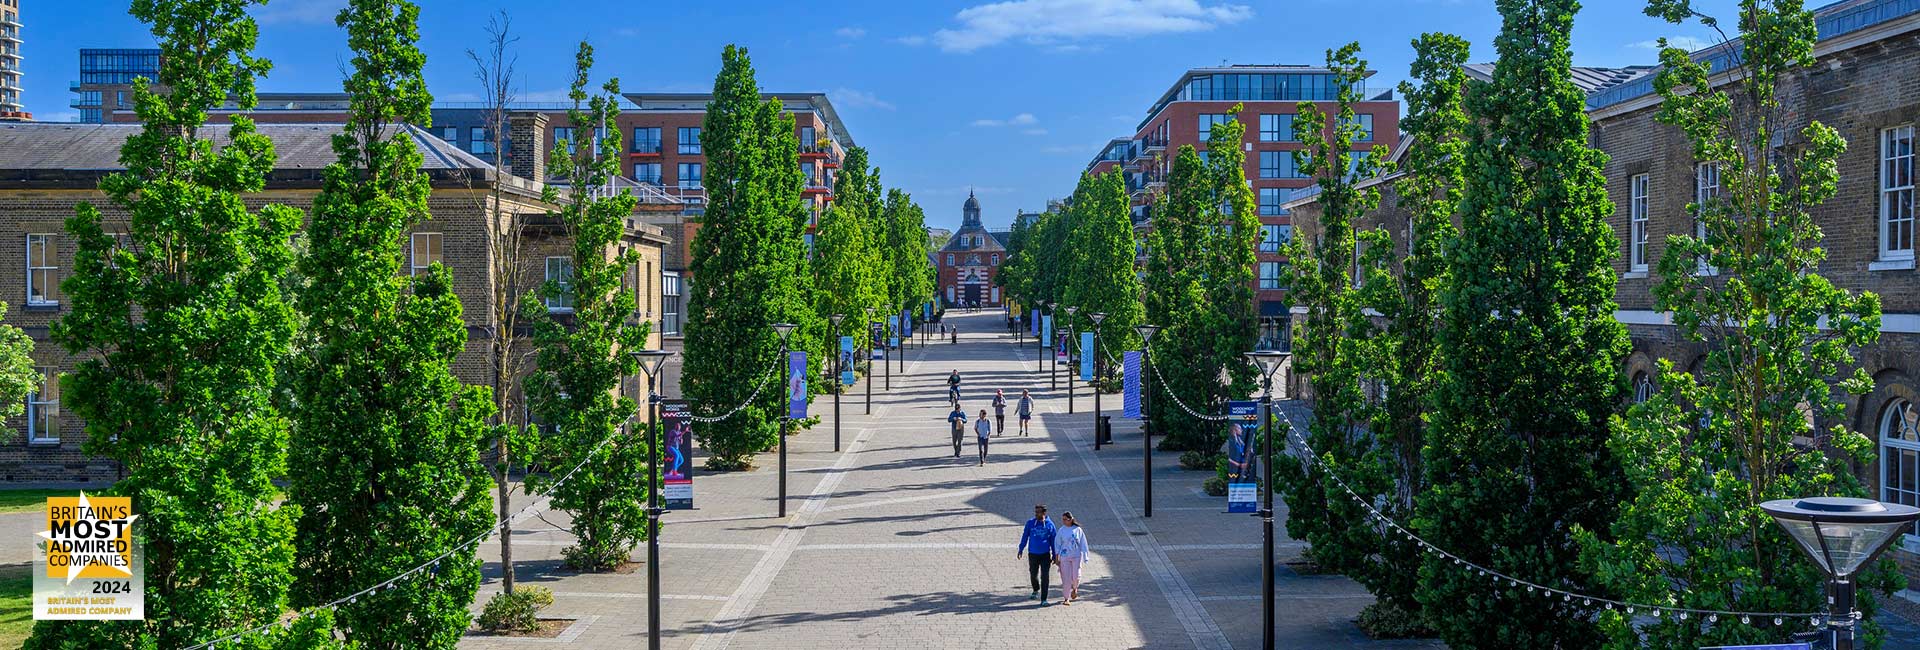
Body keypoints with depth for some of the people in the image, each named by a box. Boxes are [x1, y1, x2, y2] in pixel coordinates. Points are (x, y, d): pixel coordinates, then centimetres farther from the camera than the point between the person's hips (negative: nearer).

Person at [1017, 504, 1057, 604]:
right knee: (1033, 575, 12)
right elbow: (1025, 536, 8)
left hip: (1045, 555, -2)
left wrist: (1054, 555, 5)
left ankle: (1043, 599, 0)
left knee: (1045, 577, -6)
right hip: (1033, 554, 2)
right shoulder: (1030, 523, -1)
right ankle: (1036, 591, 42)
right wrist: (1021, 549, 6)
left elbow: (1053, 541, 4)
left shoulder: (1050, 525, -3)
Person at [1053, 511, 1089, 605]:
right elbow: (1057, 545, 5)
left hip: (1076, 556, 0)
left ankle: (1075, 589, 27)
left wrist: (1084, 557, 2)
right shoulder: (1061, 531, 0)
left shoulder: (1078, 530, 0)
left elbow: (1083, 544, 5)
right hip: (1064, 556, 0)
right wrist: (1056, 558, 1)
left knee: (1076, 576, -7)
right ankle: (1066, 598, 9)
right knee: (1066, 577, -2)